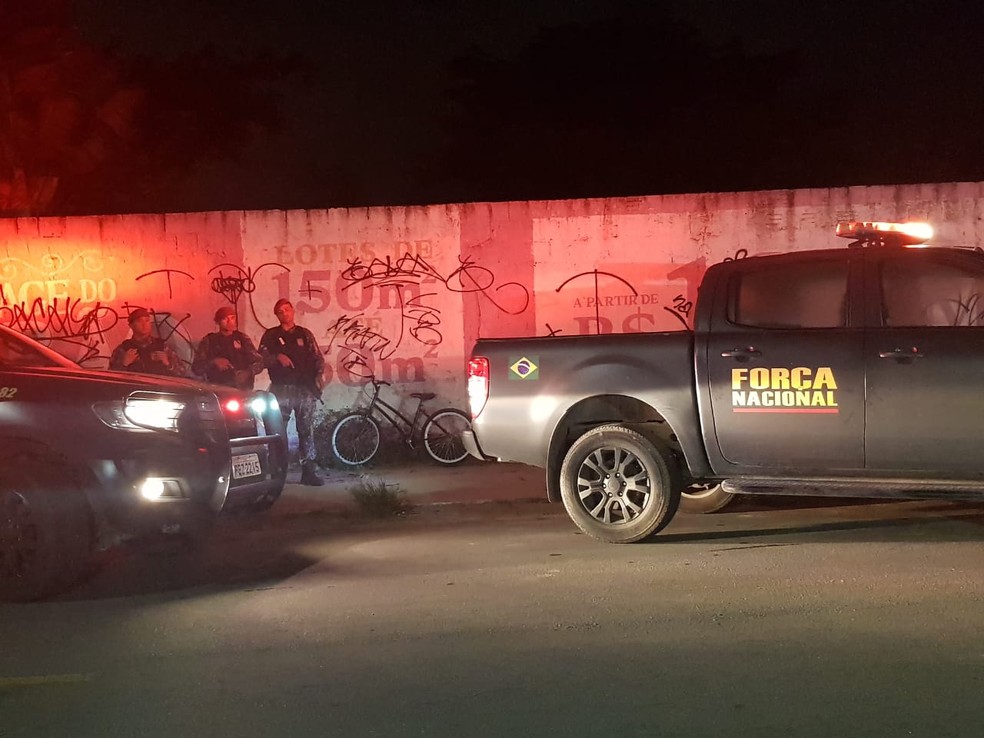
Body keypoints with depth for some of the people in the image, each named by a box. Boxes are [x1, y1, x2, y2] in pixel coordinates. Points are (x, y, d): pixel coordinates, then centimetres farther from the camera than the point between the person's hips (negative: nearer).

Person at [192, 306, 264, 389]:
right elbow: (196, 368, 3)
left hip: (242, 390, 1)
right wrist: (214, 362, -15)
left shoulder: (242, 339, 15)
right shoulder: (209, 341, 11)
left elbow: (258, 362, 9)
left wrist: (248, 372, -12)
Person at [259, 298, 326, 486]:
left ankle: (309, 470, 0)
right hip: (281, 388, -1)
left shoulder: (305, 334, 13)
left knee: (306, 430, -2)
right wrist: (278, 357, -14)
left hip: (305, 388, 1)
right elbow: (261, 358, 2)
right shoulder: (271, 335, 10)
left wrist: (319, 375, -6)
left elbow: (318, 358, 10)